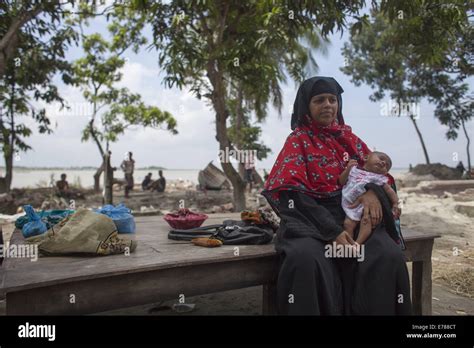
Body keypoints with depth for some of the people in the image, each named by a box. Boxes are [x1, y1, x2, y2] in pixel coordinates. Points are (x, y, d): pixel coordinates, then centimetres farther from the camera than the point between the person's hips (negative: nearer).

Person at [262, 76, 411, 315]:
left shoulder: (349, 138, 17)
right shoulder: (297, 141, 4)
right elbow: (292, 193, -8)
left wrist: (373, 192, -11)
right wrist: (331, 231, -20)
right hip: (313, 217, -3)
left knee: (389, 256, -26)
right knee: (306, 258, -36)